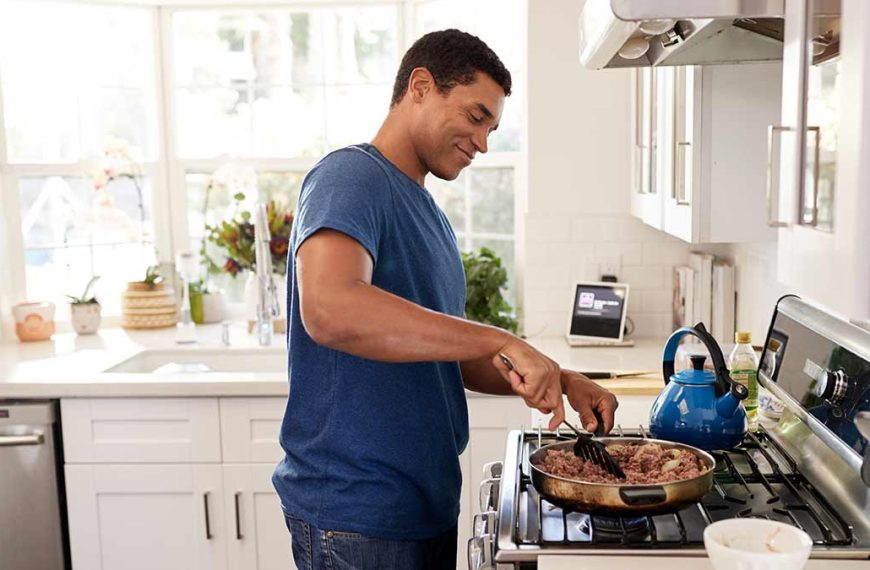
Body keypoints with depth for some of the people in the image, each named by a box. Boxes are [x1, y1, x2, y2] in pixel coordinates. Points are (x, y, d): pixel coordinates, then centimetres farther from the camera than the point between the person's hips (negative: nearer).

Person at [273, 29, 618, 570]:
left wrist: (558, 379, 3)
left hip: (428, 503, 9)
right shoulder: (350, 176, -14)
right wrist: (502, 341, -31)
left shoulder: (428, 213, 14)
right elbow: (328, 309, -33)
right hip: (356, 515, -9)